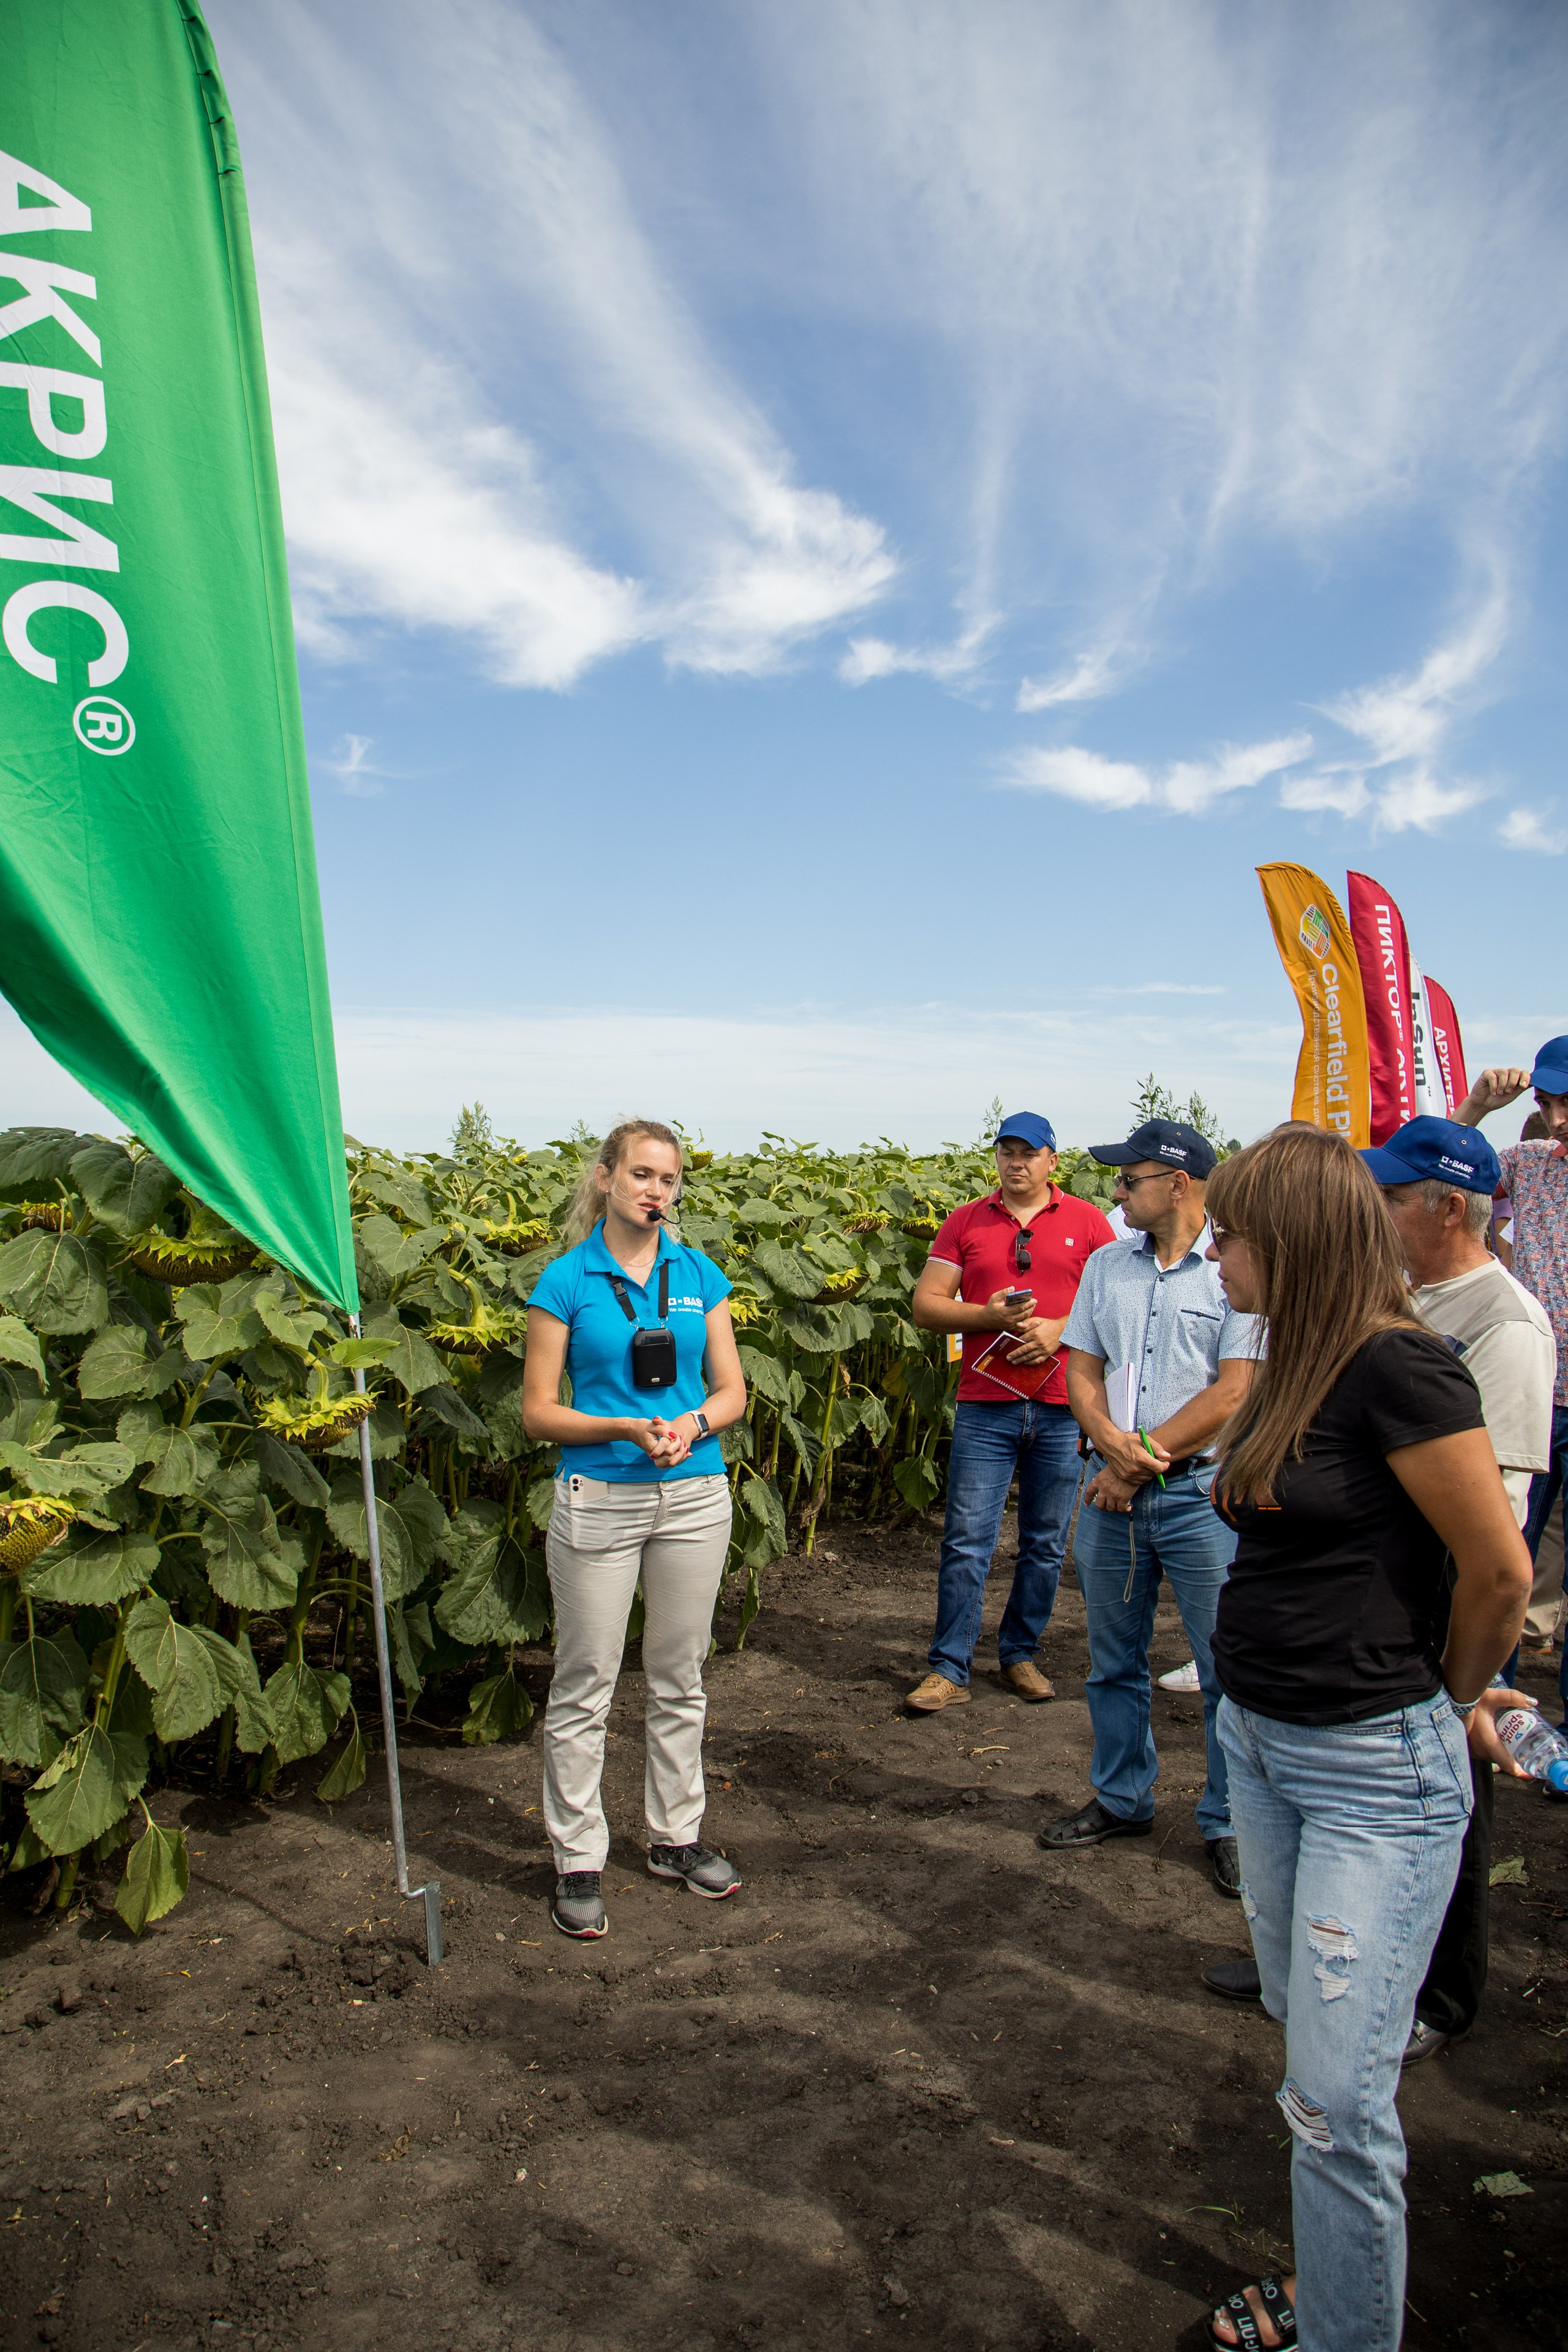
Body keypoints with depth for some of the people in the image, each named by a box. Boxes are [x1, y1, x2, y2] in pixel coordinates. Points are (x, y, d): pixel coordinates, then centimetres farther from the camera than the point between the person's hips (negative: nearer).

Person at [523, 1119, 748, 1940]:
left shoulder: (699, 1274, 5)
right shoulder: (566, 1280, -5)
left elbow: (731, 1390, 7)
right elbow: (538, 1412, -5)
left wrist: (692, 1424, -15)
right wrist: (626, 1428, -20)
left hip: (694, 1495, 3)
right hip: (598, 1500, -3)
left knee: (679, 1678, 15)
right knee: (584, 1687, 5)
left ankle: (675, 1835, 32)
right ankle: (578, 1861, 20)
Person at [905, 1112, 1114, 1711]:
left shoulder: (1085, 1221, 6)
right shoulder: (966, 1221, 7)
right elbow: (925, 1305, 4)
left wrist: (1062, 1329, -12)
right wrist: (990, 1315, -12)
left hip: (1062, 1408, 1)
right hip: (985, 1407, 0)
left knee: (1046, 1544, 10)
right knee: (966, 1542, -1)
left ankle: (1020, 1655, 26)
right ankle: (949, 1671, 8)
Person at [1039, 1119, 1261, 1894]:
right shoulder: (1107, 1266, 10)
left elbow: (1235, 1393, -14)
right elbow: (1081, 1370, 8)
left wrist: (1144, 1460, -12)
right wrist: (1113, 1444, -12)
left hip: (1202, 1494, -5)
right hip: (1111, 1491, 6)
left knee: (1229, 1669, 2)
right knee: (1114, 1662, 16)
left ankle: (1230, 1823, 20)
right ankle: (1122, 1799, 33)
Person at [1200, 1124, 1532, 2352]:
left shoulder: (1397, 1364, -21)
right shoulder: (1297, 1366, 6)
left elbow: (1500, 1570, -15)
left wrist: (1458, 1704, 0)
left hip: (1375, 1771, -8)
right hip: (1261, 1743, 9)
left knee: (1336, 2099, 0)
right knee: (1303, 2033, 21)